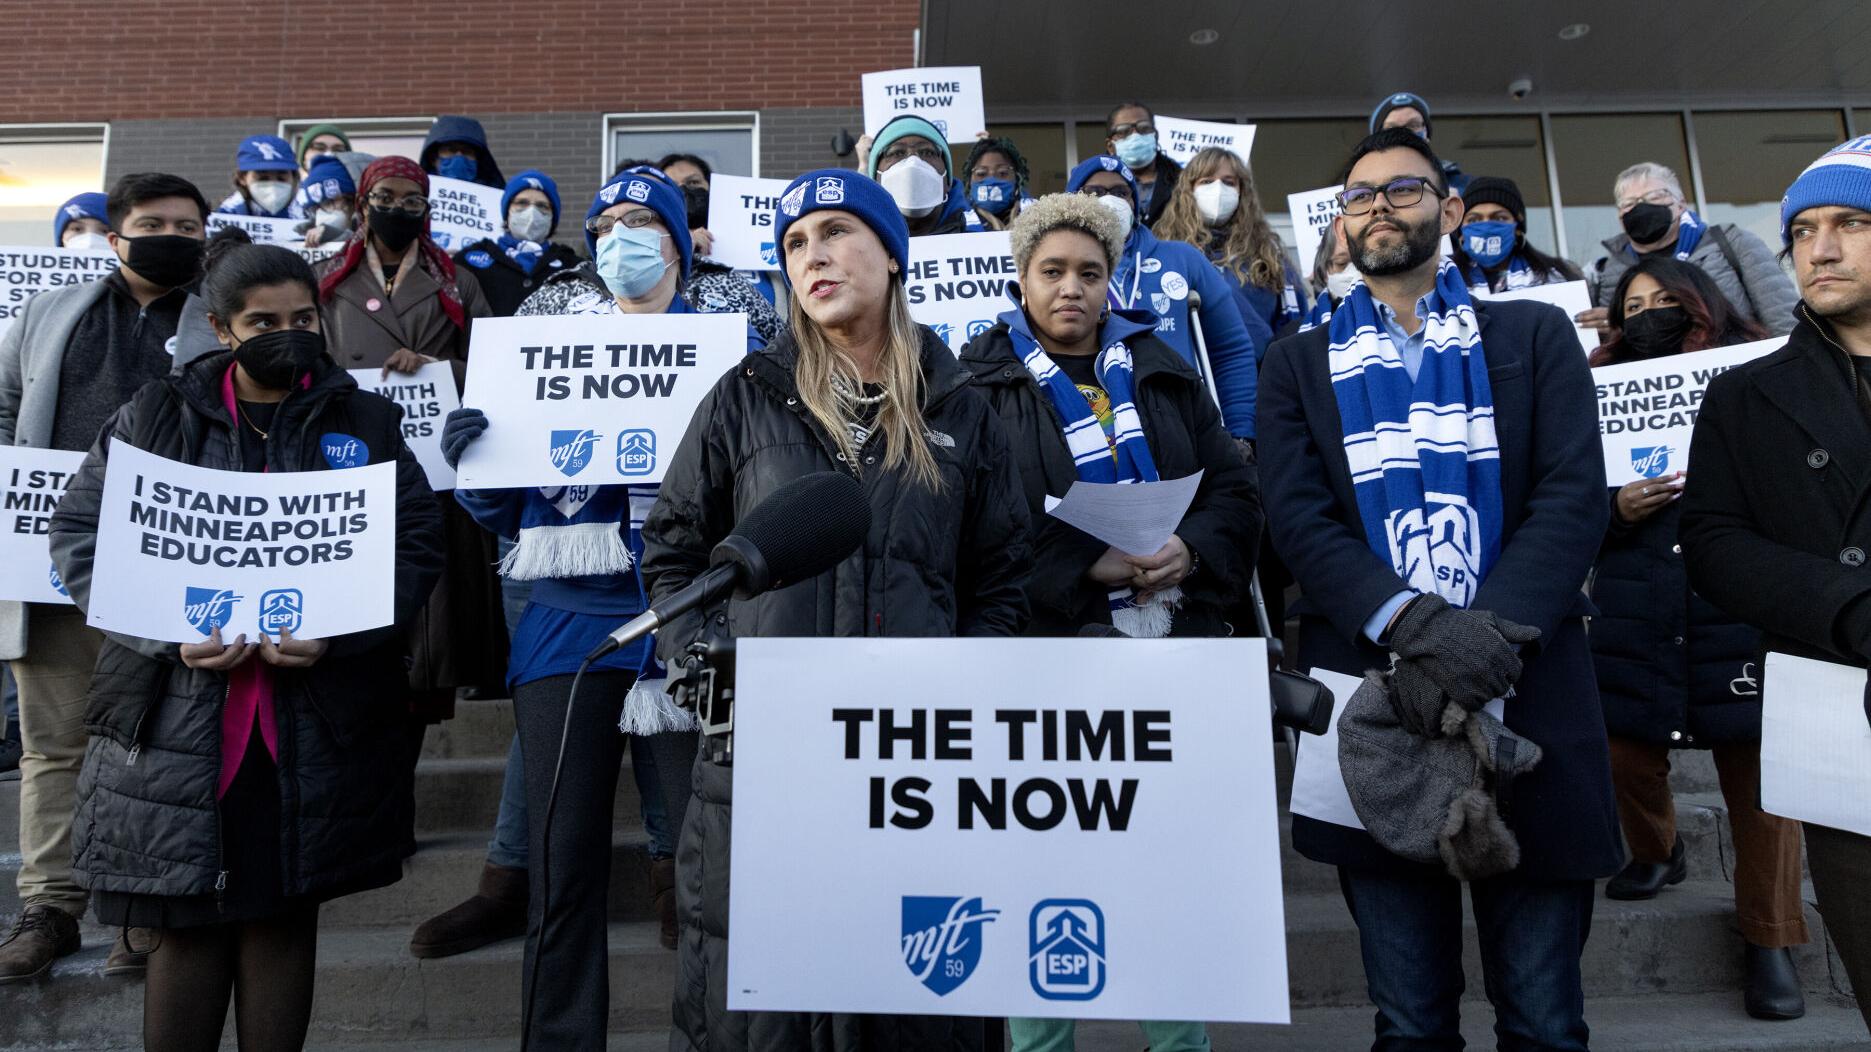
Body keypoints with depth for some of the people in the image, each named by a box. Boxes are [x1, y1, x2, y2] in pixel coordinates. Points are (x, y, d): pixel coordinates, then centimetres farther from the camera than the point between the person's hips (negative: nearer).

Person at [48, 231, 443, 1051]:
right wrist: (167, 633, -11)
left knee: (284, 914, 10)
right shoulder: (157, 416, 7)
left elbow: (418, 543, 1)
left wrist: (338, 633, -13)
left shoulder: (366, 421, 6)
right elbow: (81, 531, 5)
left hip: (318, 720, 0)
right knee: (188, 923, 7)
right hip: (177, 715, 0)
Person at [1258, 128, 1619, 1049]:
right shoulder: (1299, 365, 12)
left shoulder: (1536, 336, 12)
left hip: (1528, 694, 0)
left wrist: (1490, 638, -16)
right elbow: (1298, 518, -2)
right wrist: (1416, 629, -18)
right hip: (1373, 698, 0)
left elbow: (1573, 497, -1)